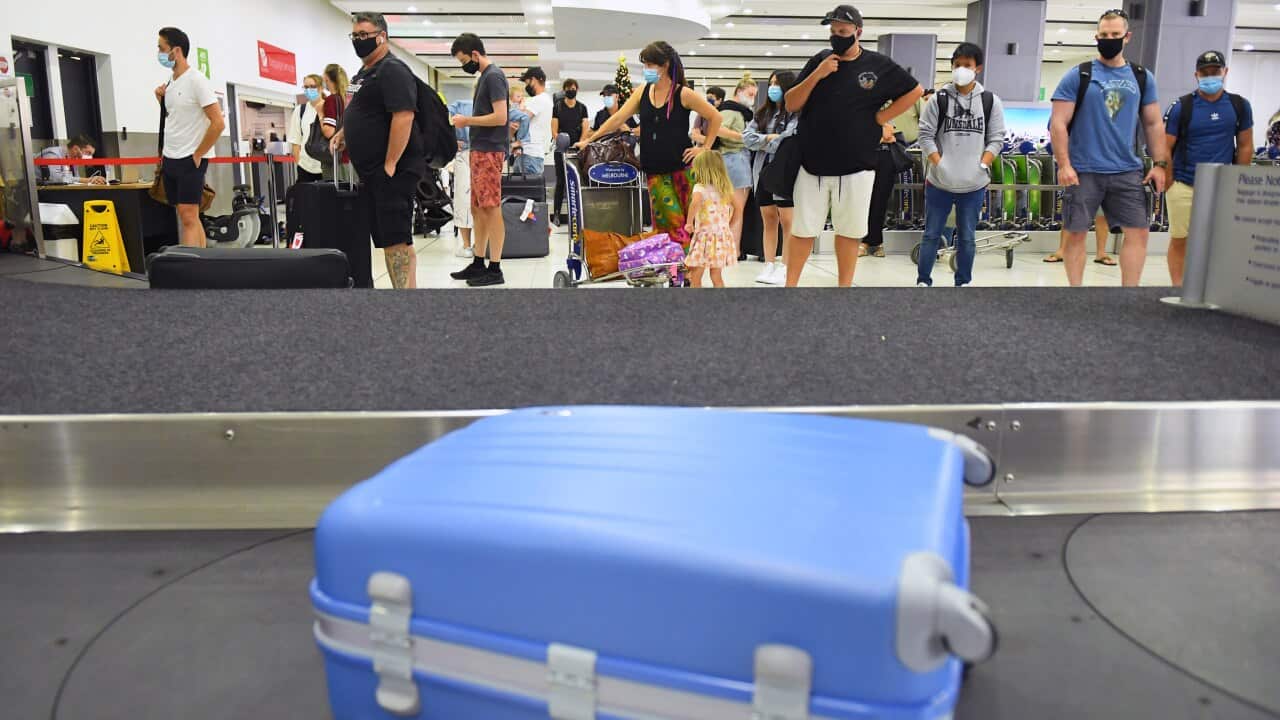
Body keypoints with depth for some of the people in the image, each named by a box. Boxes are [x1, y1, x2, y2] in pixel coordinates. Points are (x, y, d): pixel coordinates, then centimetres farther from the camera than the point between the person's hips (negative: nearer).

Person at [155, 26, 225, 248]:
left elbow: (218, 122, -16)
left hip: (190, 160, -8)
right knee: (190, 218, 9)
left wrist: (198, 155, -12)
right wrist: (161, 101, 5)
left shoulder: (196, 80, -11)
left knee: (188, 217, -11)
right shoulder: (169, 83, 12)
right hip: (170, 159, 8)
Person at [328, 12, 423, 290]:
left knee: (396, 240, -12)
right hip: (371, 173, 10)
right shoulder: (364, 73, 20)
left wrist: (390, 166, -24)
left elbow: (403, 117, -22)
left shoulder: (392, 70, -11)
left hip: (393, 171, -10)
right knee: (386, 240, 11)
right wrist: (343, 133, 16)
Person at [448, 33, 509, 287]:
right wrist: (466, 122, 8)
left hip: (489, 151, -10)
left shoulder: (493, 76, -10)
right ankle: (478, 263, 18)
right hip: (480, 150, 10)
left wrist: (467, 120, -10)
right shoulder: (484, 76, 18)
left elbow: (500, 117, -18)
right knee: (478, 209, 11)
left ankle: (495, 269, -4)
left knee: (491, 209, -8)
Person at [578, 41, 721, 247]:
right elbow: (618, 119, 7)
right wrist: (590, 139, 3)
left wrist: (705, 148, -3)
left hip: (682, 167, -3)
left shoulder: (683, 94, -5)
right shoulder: (643, 92, 7)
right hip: (655, 171, 4)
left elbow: (715, 117, 0)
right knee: (667, 222, -2)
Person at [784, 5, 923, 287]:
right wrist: (816, 76, -11)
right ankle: (790, 286, 14)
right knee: (802, 229, 4)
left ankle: (845, 287, 18)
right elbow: (791, 105, 2)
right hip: (813, 165, 1)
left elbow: (915, 91, 10)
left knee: (849, 231, 8)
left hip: (856, 167, -1)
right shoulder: (819, 61, 5)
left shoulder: (880, 65, 1)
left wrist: (882, 117, 0)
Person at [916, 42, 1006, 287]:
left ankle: (963, 283, 19)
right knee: (932, 234, 6)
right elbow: (926, 135, -1)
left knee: (967, 237, 8)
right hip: (939, 182, -1)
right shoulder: (939, 99, 1)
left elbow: (996, 139, 4)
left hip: (974, 183, 1)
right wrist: (939, 165, -11)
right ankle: (923, 280, 15)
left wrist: (981, 166, -9)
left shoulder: (990, 101, 4)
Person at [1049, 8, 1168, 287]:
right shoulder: (1078, 76, -1)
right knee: (1076, 233, 1)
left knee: (1139, 232, 1)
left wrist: (1160, 164, 6)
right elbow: (1058, 123, -5)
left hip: (1128, 171, 4)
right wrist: (1064, 165, -14)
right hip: (1083, 171, -3)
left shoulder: (1142, 78, 10)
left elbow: (1153, 124, 14)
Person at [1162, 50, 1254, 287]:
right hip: (1184, 186, -2)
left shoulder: (1239, 106, 7)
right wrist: (1170, 182, -4)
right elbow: (1165, 148, -1)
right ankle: (1178, 290, 10)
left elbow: (1245, 146, 12)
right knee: (1179, 240, 1)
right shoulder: (1181, 107, -2)